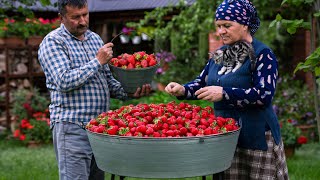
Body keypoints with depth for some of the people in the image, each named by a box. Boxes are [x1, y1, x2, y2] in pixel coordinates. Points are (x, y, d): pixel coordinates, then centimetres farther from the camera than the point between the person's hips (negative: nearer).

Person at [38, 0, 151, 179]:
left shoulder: (95, 38, 16)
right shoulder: (53, 42, -5)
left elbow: (108, 80, 19)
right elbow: (64, 81, -18)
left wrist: (129, 93, 0)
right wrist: (98, 61, -15)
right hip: (72, 126, -7)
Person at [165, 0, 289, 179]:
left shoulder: (263, 54, -9)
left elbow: (264, 95, -20)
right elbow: (202, 82, 20)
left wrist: (224, 93, -28)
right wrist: (183, 90, -2)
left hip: (257, 137, -6)